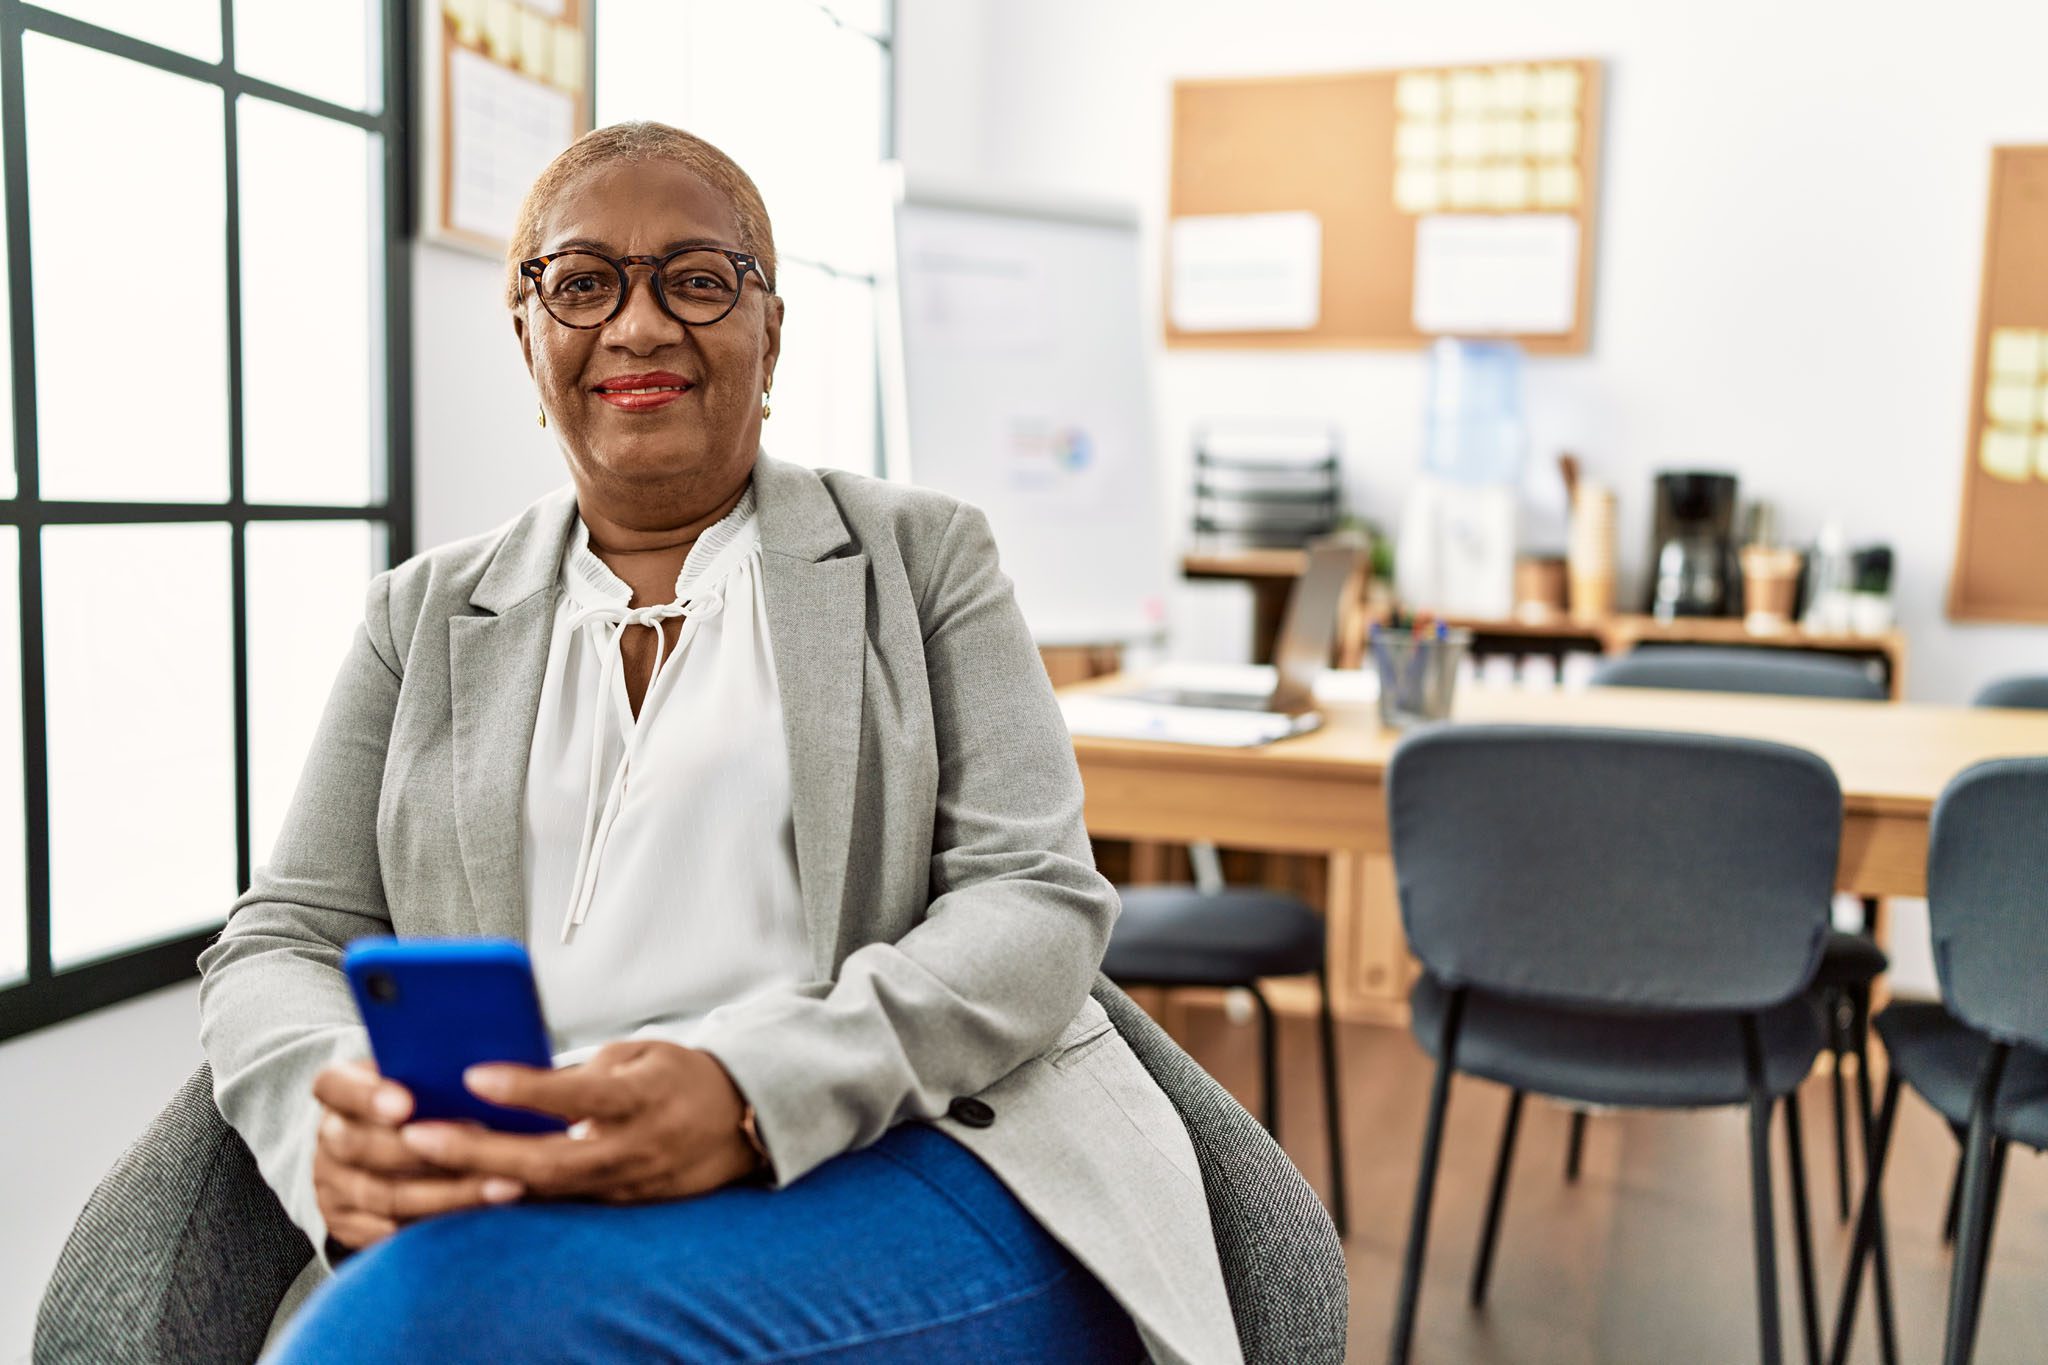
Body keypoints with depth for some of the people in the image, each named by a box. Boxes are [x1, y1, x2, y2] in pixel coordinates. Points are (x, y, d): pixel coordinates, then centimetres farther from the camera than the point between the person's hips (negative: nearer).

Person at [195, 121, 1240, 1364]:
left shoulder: (925, 554, 10)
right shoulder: (426, 616, 18)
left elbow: (1039, 899, 0)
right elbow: (284, 941, 14)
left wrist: (752, 1089, -19)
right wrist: (335, 1119, -12)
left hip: (919, 1160, -2)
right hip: (521, 1197, 3)